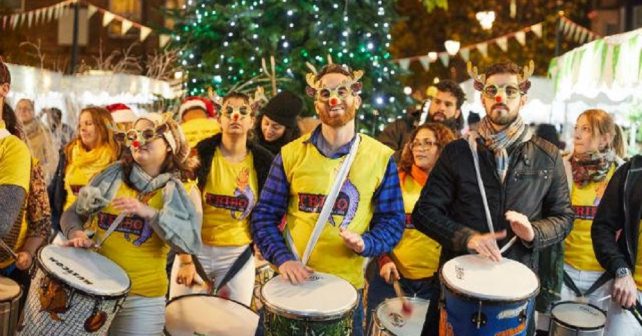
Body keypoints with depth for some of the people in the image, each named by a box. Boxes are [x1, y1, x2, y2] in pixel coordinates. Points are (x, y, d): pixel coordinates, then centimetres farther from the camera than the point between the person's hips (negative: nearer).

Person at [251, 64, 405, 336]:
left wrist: (366, 244, -18)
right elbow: (265, 215, -1)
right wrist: (282, 258, -16)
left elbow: (392, 220, 0)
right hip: (295, 280, 0)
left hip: (348, 285, 0)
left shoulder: (381, 158, -3)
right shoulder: (291, 154, -3)